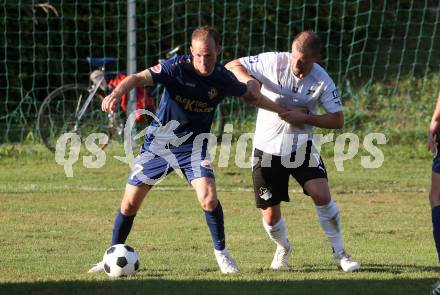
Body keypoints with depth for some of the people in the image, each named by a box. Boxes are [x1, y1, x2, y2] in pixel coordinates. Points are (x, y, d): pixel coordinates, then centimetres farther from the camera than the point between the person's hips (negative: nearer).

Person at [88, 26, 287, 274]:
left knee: (209, 199, -21)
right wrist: (117, 93, -50)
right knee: (130, 204, 1)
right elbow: (140, 78, -32)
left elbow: (250, 95, 11)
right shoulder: (177, 67, -20)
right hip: (158, 142, -1)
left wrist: (283, 111, 13)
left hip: (193, 146, 1)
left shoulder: (223, 79, -9)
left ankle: (221, 251, 3)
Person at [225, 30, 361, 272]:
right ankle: (283, 248, 36)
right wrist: (248, 80, -29)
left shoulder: (322, 81, -12)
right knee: (270, 215, 2)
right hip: (267, 148, 0)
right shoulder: (274, 62, -14)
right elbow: (232, 66, -8)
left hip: (301, 147, 0)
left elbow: (337, 120, -8)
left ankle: (339, 253, -2)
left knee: (321, 194, -20)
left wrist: (305, 118, -21)